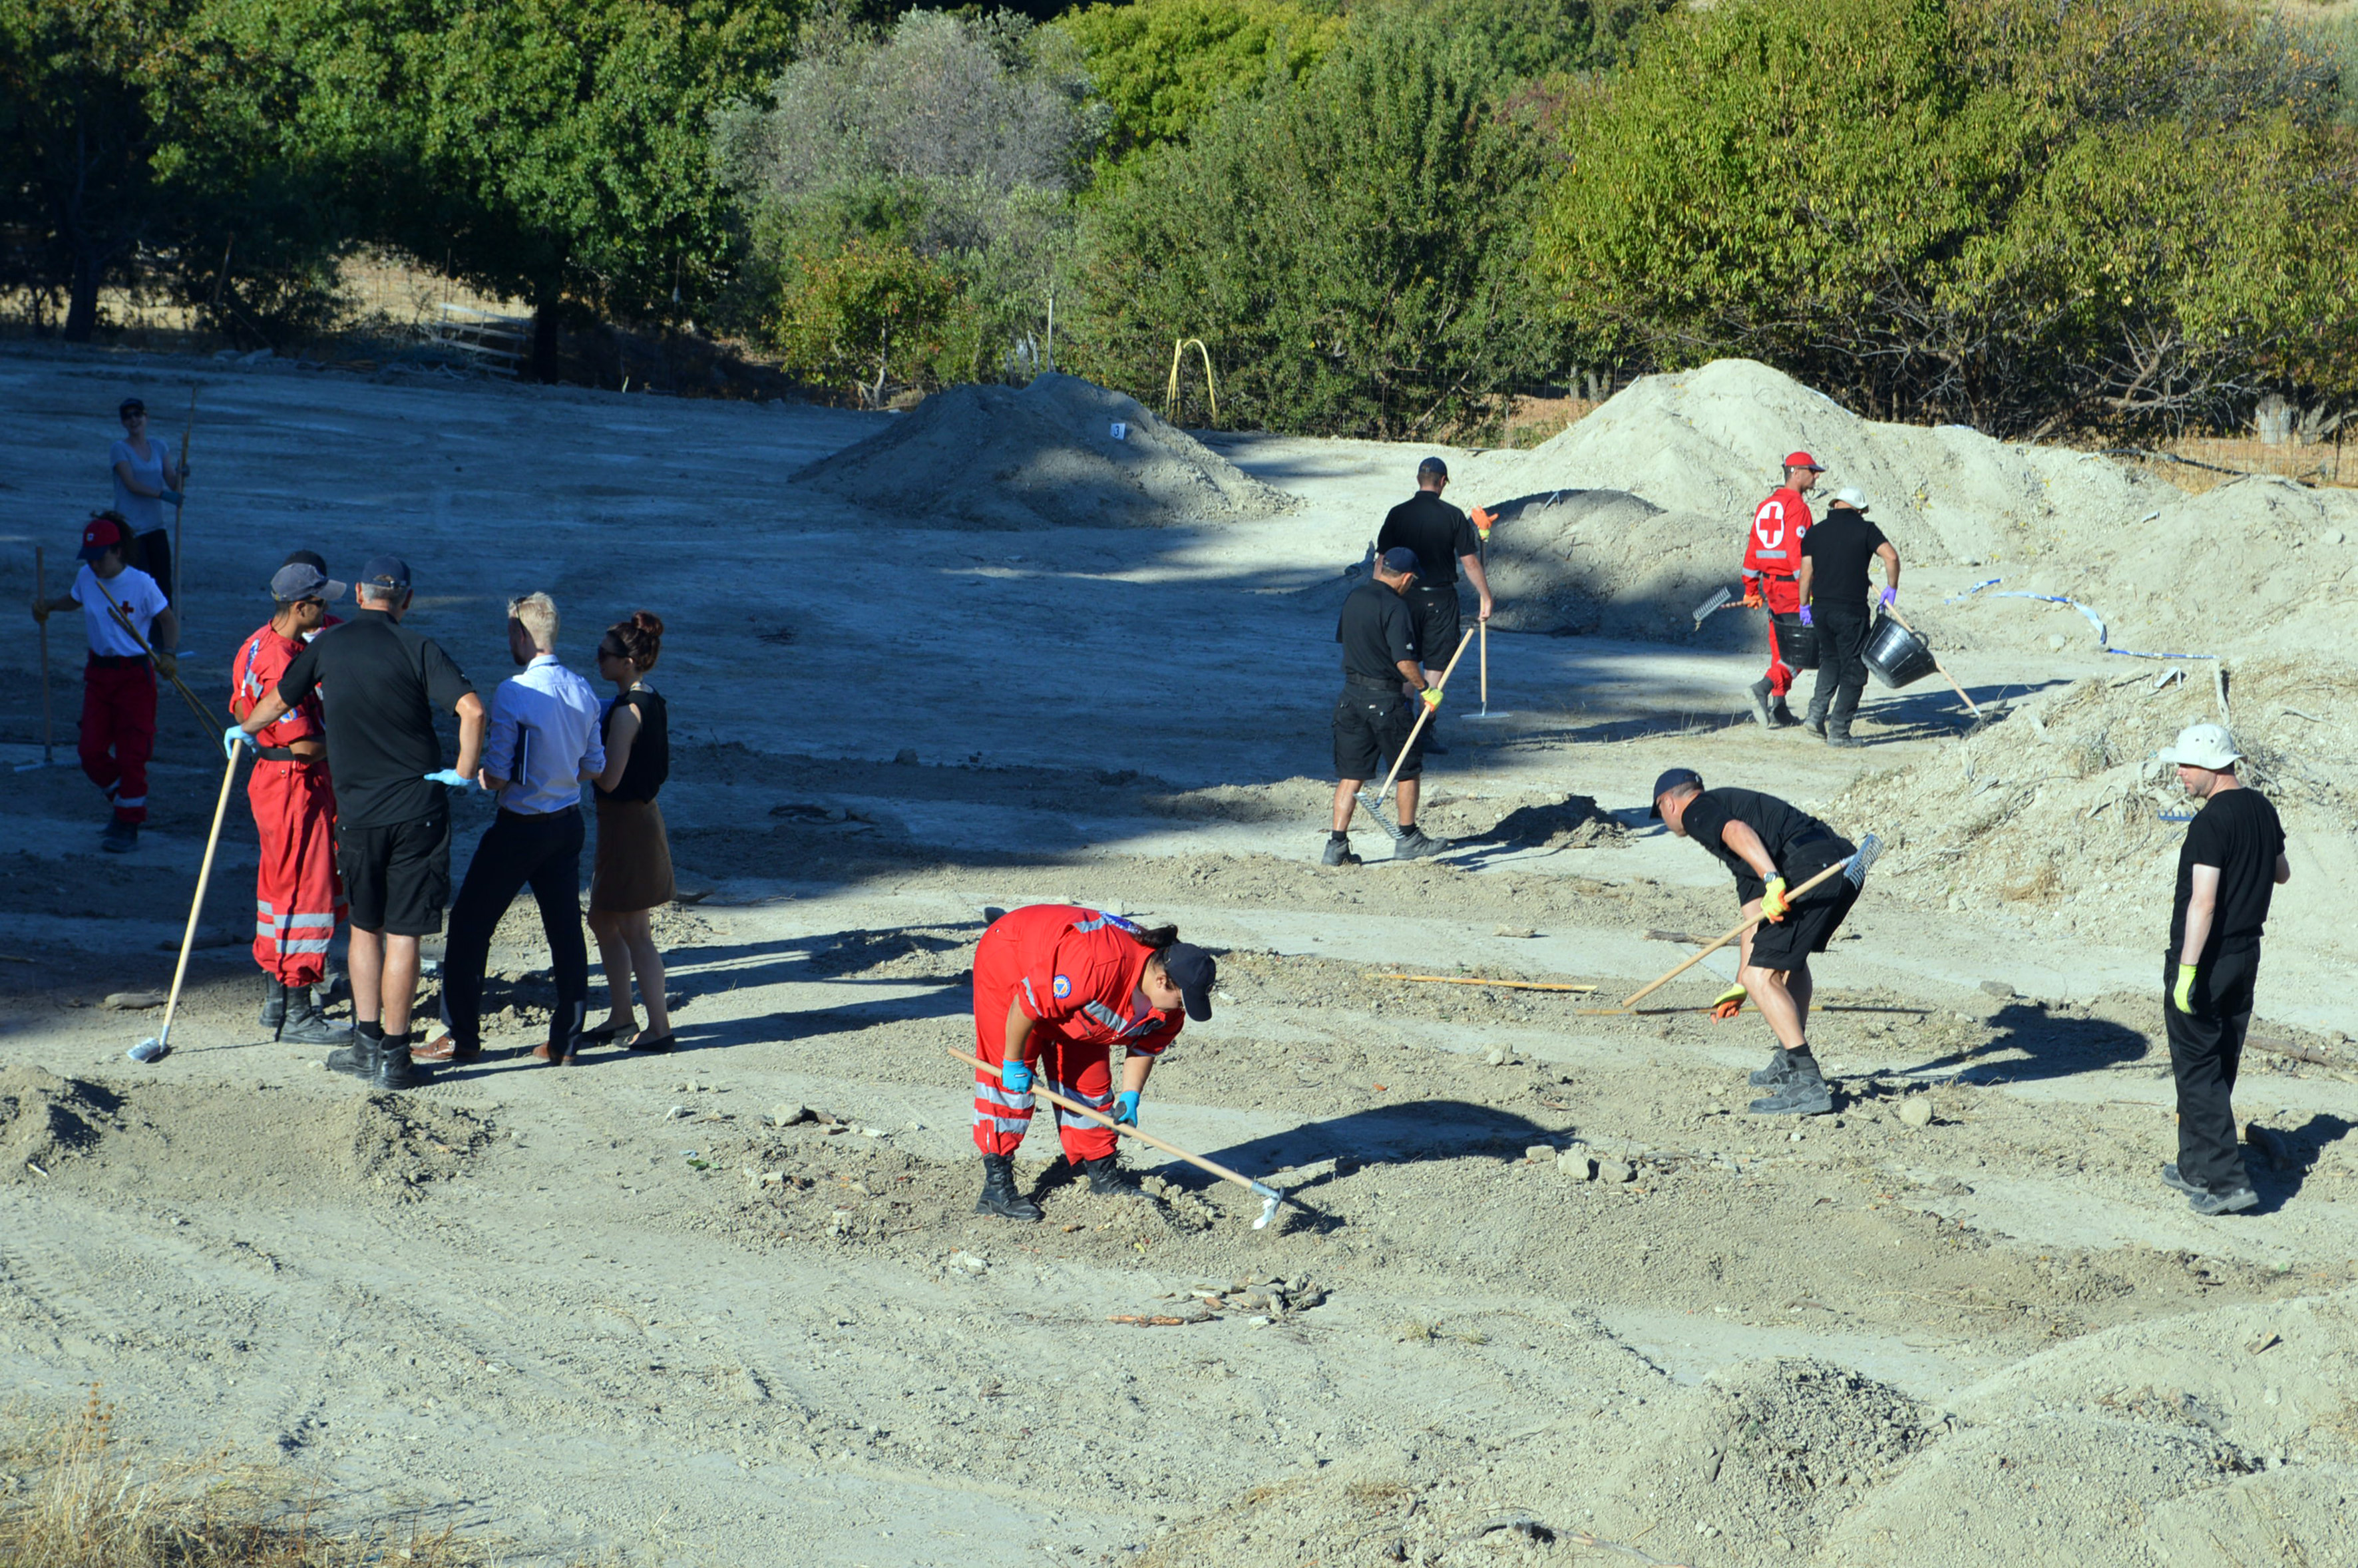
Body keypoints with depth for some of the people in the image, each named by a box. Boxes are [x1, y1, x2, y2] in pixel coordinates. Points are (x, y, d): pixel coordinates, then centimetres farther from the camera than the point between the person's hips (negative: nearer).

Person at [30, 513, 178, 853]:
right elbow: (74, 599, 22)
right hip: (98, 672, 5)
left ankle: (128, 827, 6)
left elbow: (169, 620, -6)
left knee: (131, 755, -5)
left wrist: (169, 653, -22)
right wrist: (48, 606, 4)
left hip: (135, 675, -5)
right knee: (91, 752, 2)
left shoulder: (141, 584, -15)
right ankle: (121, 800, 29)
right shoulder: (86, 577, 0)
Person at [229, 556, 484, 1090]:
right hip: (418, 811, -2)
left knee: (365, 928, 19)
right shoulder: (418, 648, -7)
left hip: (357, 815, 2)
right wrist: (466, 770, -5)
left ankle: (367, 1042, 18)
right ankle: (393, 1057, 4)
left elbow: (278, 701, 20)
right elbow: (472, 710, -20)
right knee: (402, 934, 1)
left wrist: (244, 730, 40)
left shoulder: (328, 647, 3)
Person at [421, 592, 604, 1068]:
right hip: (568, 823, 6)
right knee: (566, 929, 11)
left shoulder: (514, 693, -20)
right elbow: (594, 766, 8)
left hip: (520, 827, -6)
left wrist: (475, 777, 1)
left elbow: (497, 776, -20)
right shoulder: (583, 691, 0)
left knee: (470, 924, 6)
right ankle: (566, 1042, 13)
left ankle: (462, 1037, 11)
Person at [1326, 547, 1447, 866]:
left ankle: (1337, 843, 2)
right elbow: (1405, 661, -23)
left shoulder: (1353, 598, 5)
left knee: (1351, 773, 8)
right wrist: (1426, 689, -9)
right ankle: (1408, 839, 20)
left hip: (1351, 693, 6)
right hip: (1386, 698, -6)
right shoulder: (1396, 608, -18)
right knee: (1409, 768, 12)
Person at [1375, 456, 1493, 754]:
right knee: (1436, 664, 4)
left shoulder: (1398, 514, -1)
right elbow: (1470, 562, -6)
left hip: (1405, 596, 2)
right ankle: (1427, 730, 1)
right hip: (1441, 598, -2)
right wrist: (1486, 598, 2)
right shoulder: (1453, 516, -6)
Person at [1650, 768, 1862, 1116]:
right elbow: (1755, 918, 40)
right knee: (1790, 955, 31)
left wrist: (1772, 879, -27)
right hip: (1845, 864, 10)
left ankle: (1807, 1083, -15)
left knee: (1761, 976, -7)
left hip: (1811, 866, -10)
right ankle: (1789, 1064, 39)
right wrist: (1739, 987, 47)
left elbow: (1738, 831, -15)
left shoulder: (1697, 811, 11)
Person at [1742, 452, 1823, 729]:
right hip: (1791, 585, -8)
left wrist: (1751, 589, 23)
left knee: (1781, 647, 13)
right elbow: (1797, 550, -20)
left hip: (1770, 584, 8)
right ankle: (1767, 686, -21)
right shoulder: (1796, 506, -12)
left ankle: (1778, 710, 12)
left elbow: (1753, 548, 17)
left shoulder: (1765, 506, 14)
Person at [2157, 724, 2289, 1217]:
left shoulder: (2211, 822, -20)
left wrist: (2187, 970, -24)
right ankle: (2196, 1168, 26)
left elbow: (2204, 902, -25)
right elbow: (2281, 874, 21)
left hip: (2205, 957, -9)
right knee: (2219, 1067, 16)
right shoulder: (2262, 810, 6)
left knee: (2197, 1070, -4)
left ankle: (2227, 1180, -9)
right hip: (2247, 954, 9)